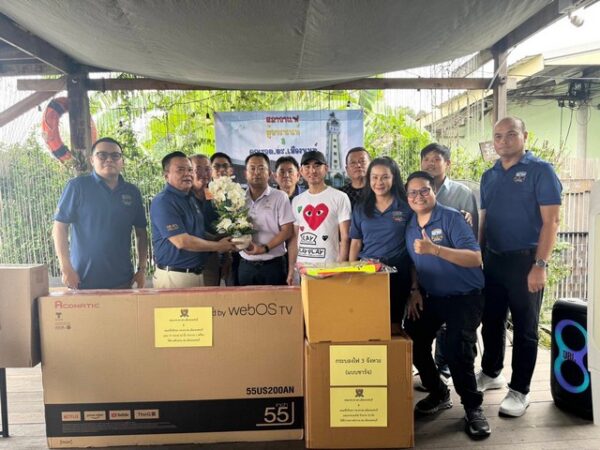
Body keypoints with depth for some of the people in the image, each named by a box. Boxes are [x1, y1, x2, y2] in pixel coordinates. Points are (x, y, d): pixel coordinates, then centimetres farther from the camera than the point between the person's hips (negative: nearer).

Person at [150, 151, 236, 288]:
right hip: (175, 276, -8)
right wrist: (218, 246, -11)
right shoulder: (163, 201, -15)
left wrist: (223, 242, 3)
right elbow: (181, 242, -22)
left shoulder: (192, 198, 12)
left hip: (198, 273, 8)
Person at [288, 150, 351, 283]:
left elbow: (345, 238, -5)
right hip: (302, 267, 4)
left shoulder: (339, 197, -2)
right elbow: (295, 238, 12)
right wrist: (291, 269, 6)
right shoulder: (297, 201, 10)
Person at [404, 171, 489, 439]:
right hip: (431, 296, 6)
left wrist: (435, 249, -35)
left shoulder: (451, 218, -16)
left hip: (464, 296, -6)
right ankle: (438, 394, 24)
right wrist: (415, 290, 0)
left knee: (456, 349, -20)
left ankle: (473, 407, 6)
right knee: (412, 342, 0)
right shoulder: (410, 227, 4)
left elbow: (475, 258, -25)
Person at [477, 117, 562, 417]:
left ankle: (519, 391, 19)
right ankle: (490, 374, 34)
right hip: (492, 260, 5)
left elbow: (551, 221, -11)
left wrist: (540, 265, -18)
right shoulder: (489, 176, 11)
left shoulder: (540, 171, -6)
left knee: (524, 328, 6)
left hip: (524, 260, -5)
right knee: (491, 321, 15)